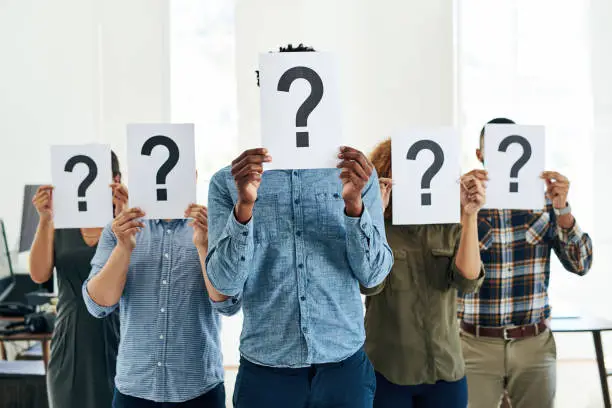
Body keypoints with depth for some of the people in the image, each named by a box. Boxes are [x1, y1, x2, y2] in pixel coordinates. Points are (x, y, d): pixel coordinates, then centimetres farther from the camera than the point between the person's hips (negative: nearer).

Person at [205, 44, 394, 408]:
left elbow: (373, 274, -5)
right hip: (265, 369, -1)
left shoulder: (356, 174, 0)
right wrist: (245, 206, -23)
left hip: (344, 365, 1)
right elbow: (226, 284, -9)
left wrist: (354, 204, -20)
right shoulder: (229, 181, -3)